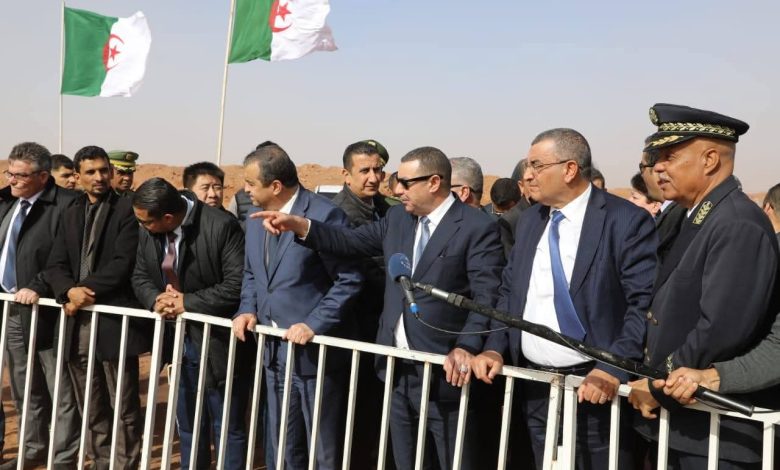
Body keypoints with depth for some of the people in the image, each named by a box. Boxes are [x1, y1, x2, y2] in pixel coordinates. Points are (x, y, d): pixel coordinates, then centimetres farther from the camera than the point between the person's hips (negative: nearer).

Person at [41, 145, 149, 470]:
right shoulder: (70, 215, 16)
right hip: (78, 321, 6)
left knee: (124, 409, 1)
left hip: (115, 320, -6)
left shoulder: (127, 210, -4)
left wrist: (86, 290, -14)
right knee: (92, 410, 15)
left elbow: (124, 262, -13)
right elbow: (56, 265, 8)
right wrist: (69, 291, -11)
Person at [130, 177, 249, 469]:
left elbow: (238, 284, -24)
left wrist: (188, 302, -22)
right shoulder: (148, 231, 0)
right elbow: (140, 276, 9)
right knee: (188, 429, 21)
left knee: (228, 431, 7)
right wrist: (156, 299, -13)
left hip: (218, 345, -6)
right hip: (178, 344, 7)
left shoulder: (222, 226, -21)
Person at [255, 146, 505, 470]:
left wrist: (466, 348, -28)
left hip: (444, 373, -6)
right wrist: (299, 225, -4)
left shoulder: (478, 227, -11)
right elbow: (351, 242, 8)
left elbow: (487, 296, -16)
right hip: (397, 371, 7)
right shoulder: (397, 218, 10)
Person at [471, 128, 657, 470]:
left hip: (595, 386, -6)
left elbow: (645, 304, -15)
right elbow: (510, 290, 14)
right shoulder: (530, 220, 10)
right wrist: (495, 348, 1)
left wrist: (613, 368, -24)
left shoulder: (626, 221, -10)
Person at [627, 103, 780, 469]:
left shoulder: (738, 225, -19)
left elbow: (722, 331, -27)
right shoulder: (698, 220, 12)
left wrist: (658, 388, -17)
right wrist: (649, 380, 6)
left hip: (719, 433, -9)